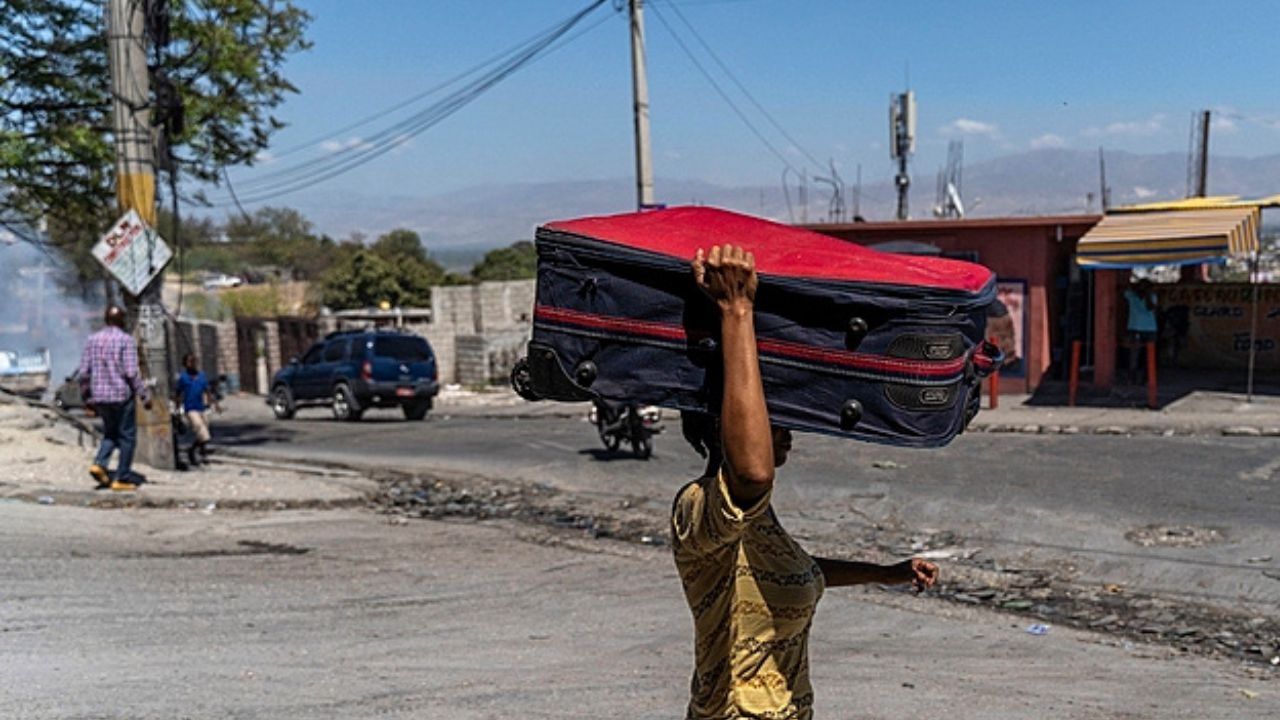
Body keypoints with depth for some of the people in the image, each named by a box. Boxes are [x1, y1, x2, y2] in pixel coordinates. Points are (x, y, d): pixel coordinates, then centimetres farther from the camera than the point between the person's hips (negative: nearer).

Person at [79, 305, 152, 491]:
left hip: (99, 397, 5)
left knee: (110, 433, 23)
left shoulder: (92, 339, 7)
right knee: (127, 437, 5)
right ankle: (121, 479, 4)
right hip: (122, 395, -5)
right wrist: (145, 395, -10)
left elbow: (84, 373, 7)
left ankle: (99, 463, 1)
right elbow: (132, 372, -16)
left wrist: (88, 398, 16)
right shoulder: (126, 340, -9)